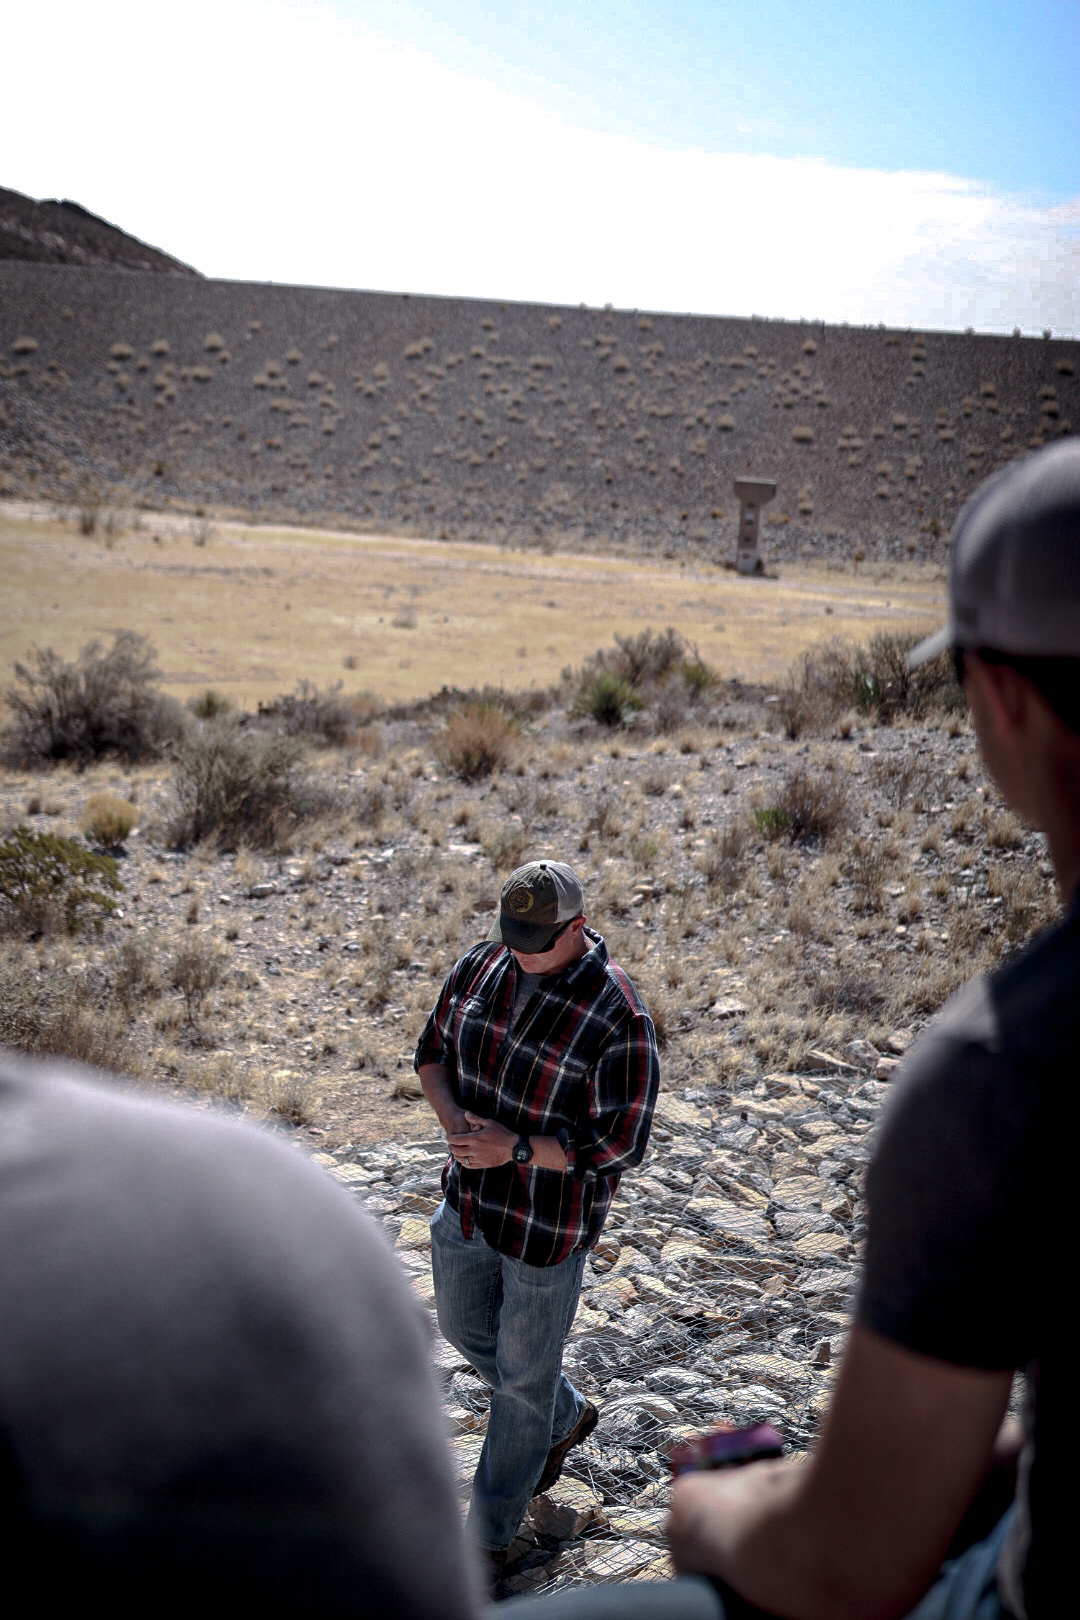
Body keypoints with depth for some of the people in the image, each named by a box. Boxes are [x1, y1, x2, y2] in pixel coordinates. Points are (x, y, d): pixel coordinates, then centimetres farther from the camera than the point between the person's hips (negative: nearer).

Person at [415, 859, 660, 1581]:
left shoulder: (617, 1016, -24)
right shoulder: (479, 965, -6)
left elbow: (621, 1143, -20)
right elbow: (433, 1049, 7)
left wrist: (518, 1147, -27)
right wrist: (453, 1114, -13)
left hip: (550, 1221, -6)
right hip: (468, 1201, 7)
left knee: (523, 1379, 10)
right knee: (466, 1329, 26)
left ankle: (491, 1535, 31)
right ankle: (566, 1416, 52)